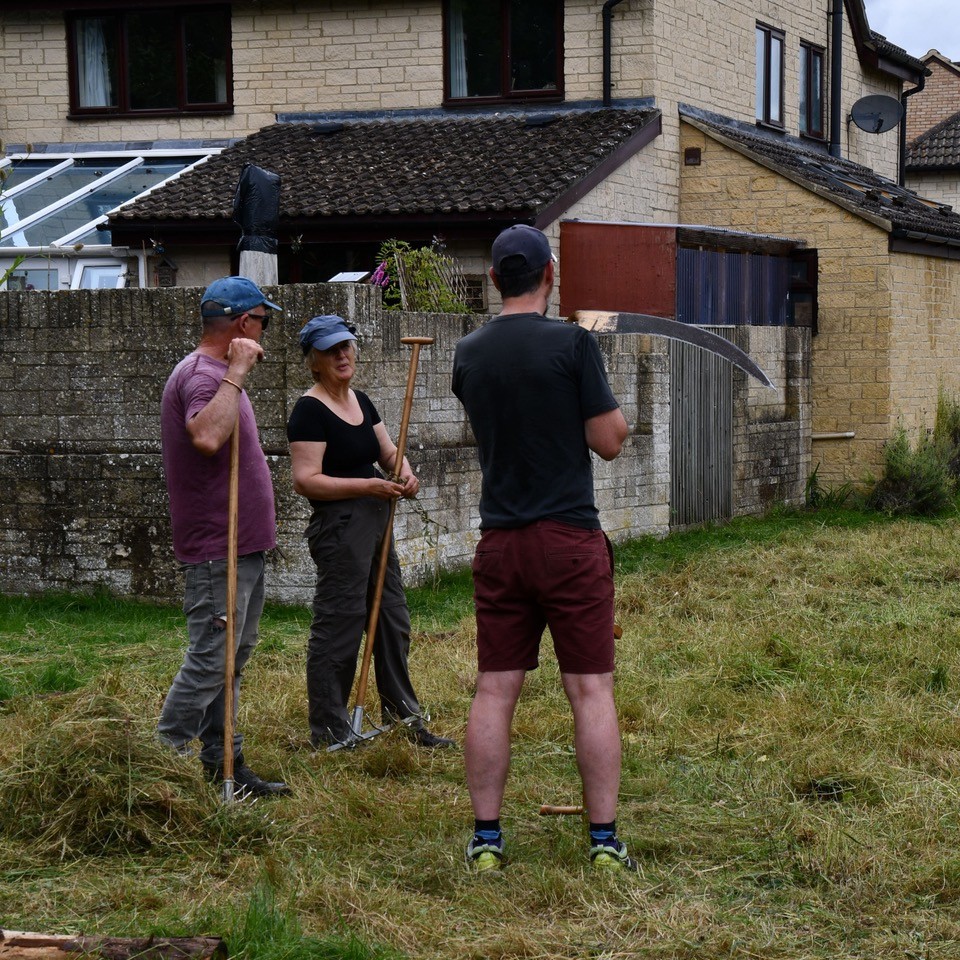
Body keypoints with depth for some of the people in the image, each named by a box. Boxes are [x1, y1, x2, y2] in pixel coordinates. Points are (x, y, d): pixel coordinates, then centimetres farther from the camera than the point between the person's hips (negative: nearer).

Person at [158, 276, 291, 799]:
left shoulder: (218, 372, 16)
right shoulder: (202, 373, -18)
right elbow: (207, 435, -38)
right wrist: (236, 373, -31)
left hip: (241, 545, 11)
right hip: (217, 547, -11)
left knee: (228, 658, 14)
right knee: (210, 661, -10)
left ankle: (223, 765, 20)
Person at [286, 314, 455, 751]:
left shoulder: (361, 402, 14)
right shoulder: (310, 411, -13)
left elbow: (388, 450, 22)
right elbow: (306, 479, -20)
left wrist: (403, 472, -1)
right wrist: (368, 486, -24)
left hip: (376, 521, 9)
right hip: (339, 527, -9)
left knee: (393, 622, 15)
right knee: (338, 627, -5)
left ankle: (404, 718, 26)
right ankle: (327, 731, 4)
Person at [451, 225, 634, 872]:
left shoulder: (469, 354, 6)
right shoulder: (573, 343, -8)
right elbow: (609, 442, -6)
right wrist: (616, 411, 13)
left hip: (500, 543, 4)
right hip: (570, 539, -4)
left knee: (495, 692, 6)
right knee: (592, 690, 1)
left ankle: (486, 839, 9)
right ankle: (605, 840, 4)